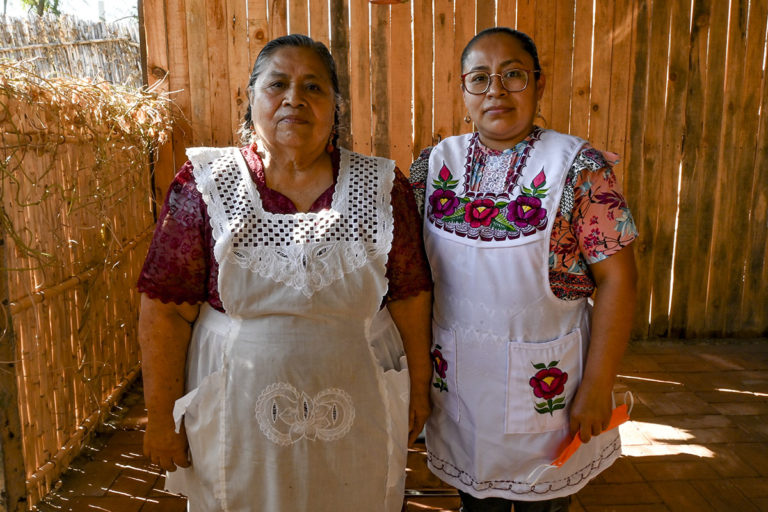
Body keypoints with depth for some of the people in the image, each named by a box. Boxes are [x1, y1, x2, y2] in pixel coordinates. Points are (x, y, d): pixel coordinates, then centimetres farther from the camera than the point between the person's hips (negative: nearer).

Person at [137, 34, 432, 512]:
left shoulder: (383, 187, -5)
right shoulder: (206, 185, -8)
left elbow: (410, 298, 0)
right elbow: (166, 310, -6)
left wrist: (419, 388, 5)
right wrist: (162, 418, -4)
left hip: (355, 416, 1)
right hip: (238, 422, 0)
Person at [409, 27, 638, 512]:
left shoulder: (578, 165, -10)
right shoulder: (435, 162, -1)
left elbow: (616, 277, -11)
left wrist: (597, 386, -13)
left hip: (545, 379, -2)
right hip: (456, 374, 3)